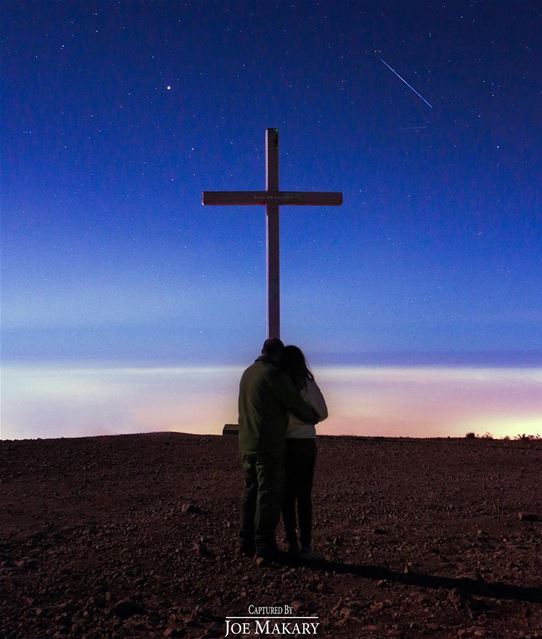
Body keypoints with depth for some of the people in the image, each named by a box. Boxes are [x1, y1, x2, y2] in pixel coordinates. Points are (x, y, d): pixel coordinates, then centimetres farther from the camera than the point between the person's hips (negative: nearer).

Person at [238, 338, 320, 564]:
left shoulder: (248, 373, 13)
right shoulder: (275, 374, -14)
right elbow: (296, 403, -11)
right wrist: (313, 417, 9)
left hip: (247, 444, 8)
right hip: (268, 445, -8)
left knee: (251, 490, 15)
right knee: (270, 494, -1)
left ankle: (248, 541, 22)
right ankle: (264, 547, 2)